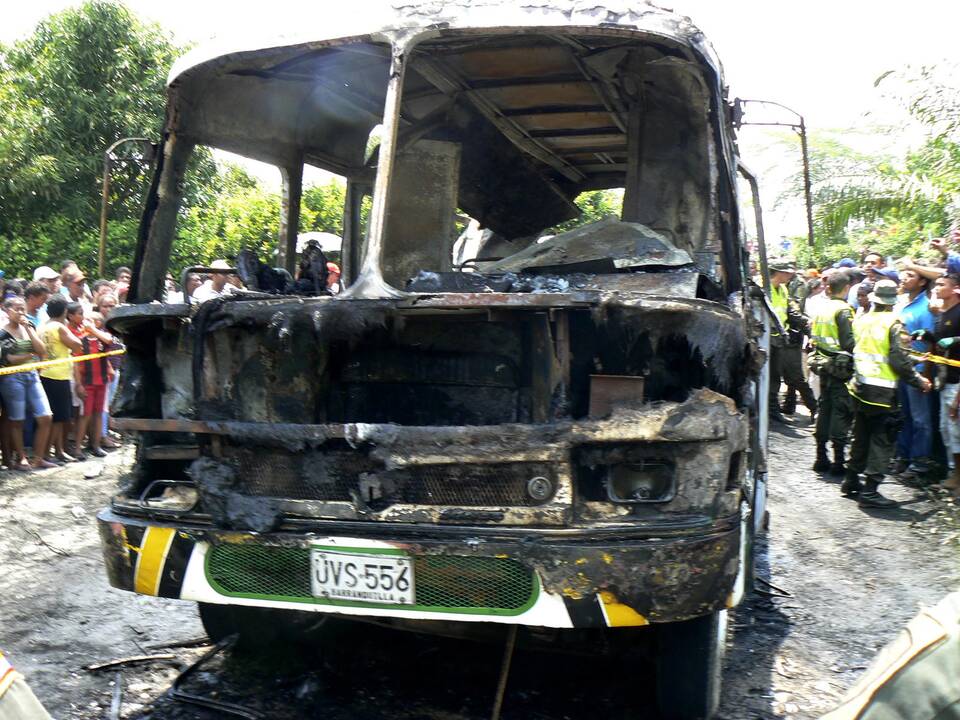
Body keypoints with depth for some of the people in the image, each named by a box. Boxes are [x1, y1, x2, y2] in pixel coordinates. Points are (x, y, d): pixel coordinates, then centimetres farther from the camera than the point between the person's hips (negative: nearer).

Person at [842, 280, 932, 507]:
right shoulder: (893, 323, -12)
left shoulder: (860, 320, 6)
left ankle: (851, 482, 25)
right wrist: (919, 380, -6)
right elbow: (899, 359, -16)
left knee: (861, 436, 19)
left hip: (859, 386, 7)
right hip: (882, 391, -6)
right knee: (882, 441, -1)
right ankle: (869, 491, -5)